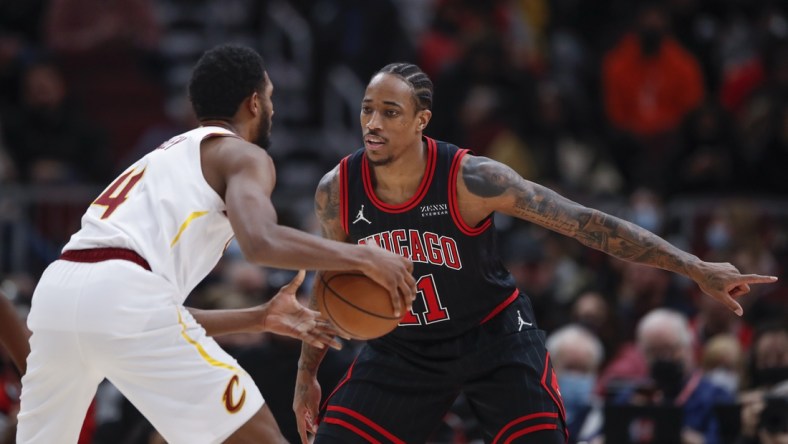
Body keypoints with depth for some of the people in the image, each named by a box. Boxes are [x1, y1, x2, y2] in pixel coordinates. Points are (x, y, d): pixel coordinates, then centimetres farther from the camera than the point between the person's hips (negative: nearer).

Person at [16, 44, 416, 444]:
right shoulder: (243, 155, 11)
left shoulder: (166, 158, 36)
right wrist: (362, 258, -2)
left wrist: (261, 318, 36)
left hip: (56, 290, 7)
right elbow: (260, 242, -12)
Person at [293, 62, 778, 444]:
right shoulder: (336, 191, -16)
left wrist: (697, 269, -23)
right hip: (401, 348, 3)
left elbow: (586, 222, -22)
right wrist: (307, 374, 11)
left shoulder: (470, 179, -26)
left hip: (493, 338, -3)